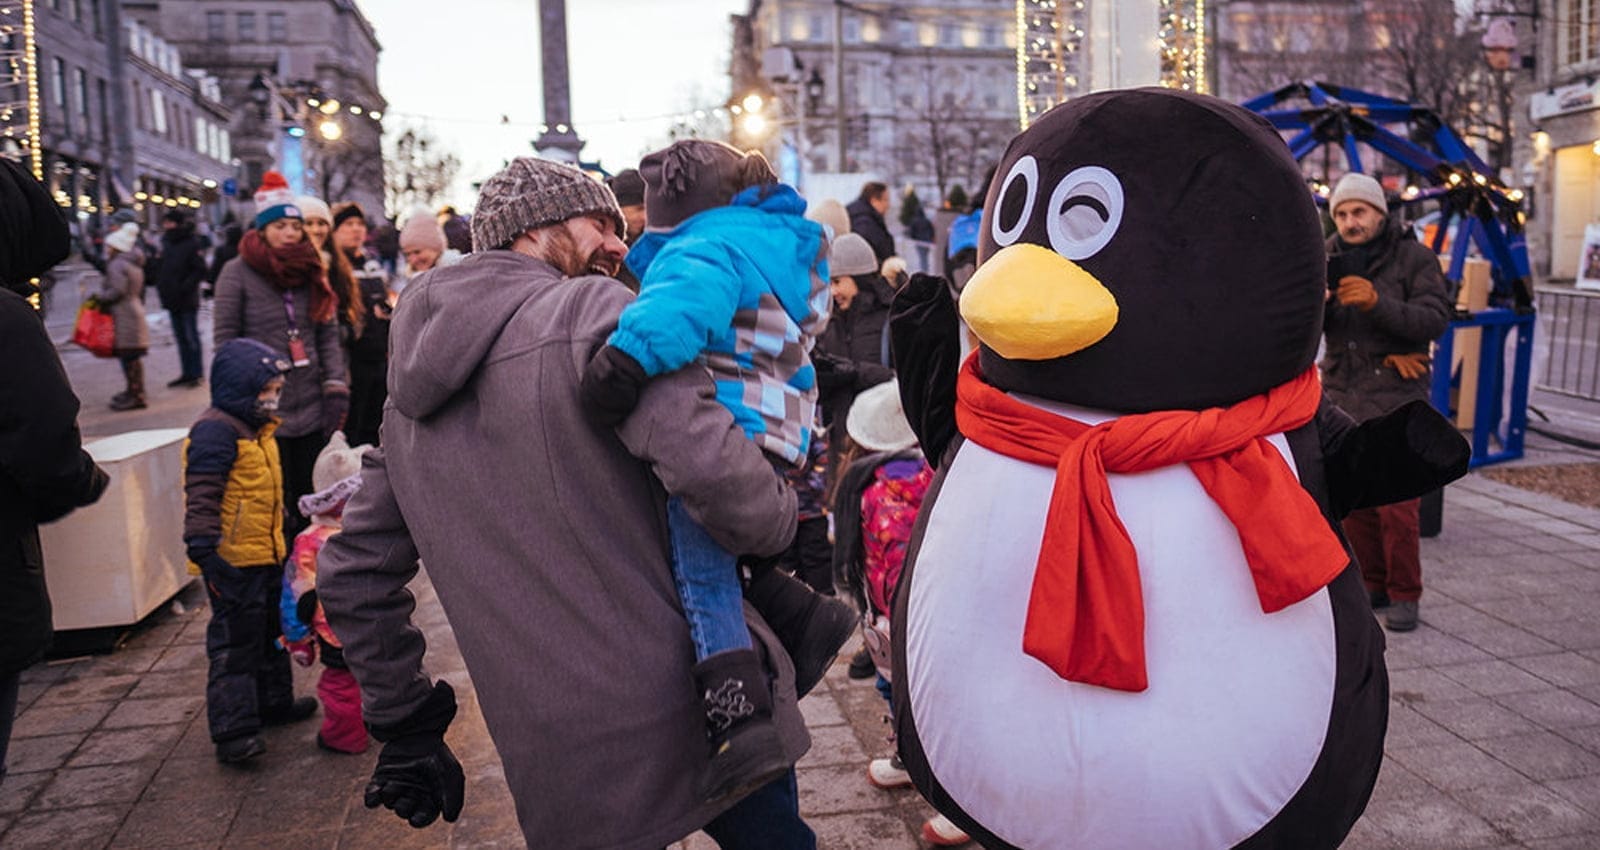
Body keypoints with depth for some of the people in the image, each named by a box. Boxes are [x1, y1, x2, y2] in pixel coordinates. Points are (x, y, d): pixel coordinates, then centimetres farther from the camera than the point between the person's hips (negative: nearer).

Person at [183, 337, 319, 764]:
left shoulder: (258, 430, 14)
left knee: (270, 632, 21)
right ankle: (233, 731, 0)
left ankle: (274, 702, 37)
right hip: (233, 561, -10)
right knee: (234, 642, -5)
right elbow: (202, 496, -23)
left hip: (265, 556, 10)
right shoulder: (214, 432, -17)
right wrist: (204, 548, -27)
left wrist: (279, 538, 30)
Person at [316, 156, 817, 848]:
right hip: (689, 713, -6)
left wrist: (406, 726, 23)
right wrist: (779, 524, -5)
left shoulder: (411, 398, 13)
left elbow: (352, 577, 18)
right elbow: (712, 467, -25)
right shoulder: (593, 308, -9)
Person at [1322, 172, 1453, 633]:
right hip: (1342, 395, 4)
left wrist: (1376, 302, -28)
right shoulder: (1329, 260, 7)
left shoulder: (1415, 258, -3)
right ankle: (1372, 585, 23)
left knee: (1397, 504, -6)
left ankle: (1404, 595, 8)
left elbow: (1436, 320, -14)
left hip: (1395, 395, -4)